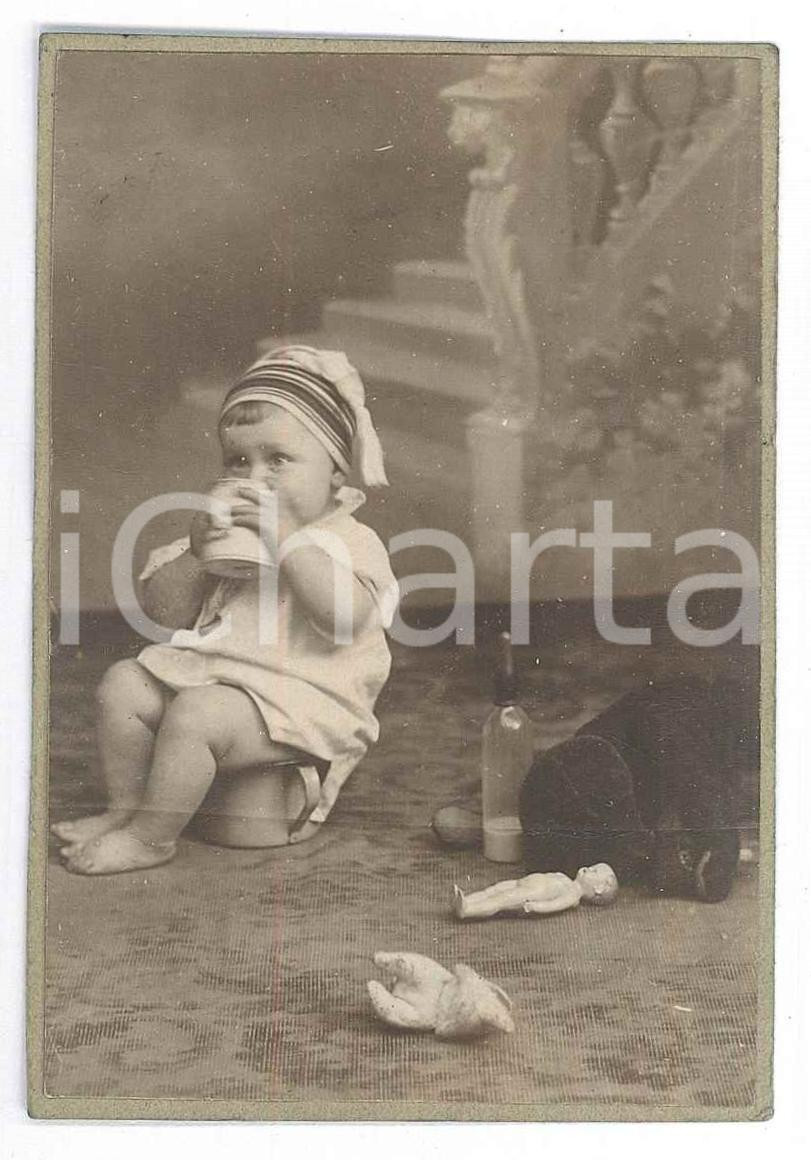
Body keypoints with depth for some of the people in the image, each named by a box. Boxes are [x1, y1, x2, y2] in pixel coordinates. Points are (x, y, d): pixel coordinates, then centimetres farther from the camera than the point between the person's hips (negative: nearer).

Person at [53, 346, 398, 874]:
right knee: (123, 685, -2)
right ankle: (126, 807, 9)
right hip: (210, 670, 8)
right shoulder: (226, 529, 15)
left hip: (296, 699, -8)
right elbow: (165, 609, 10)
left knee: (194, 714, -28)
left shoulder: (351, 541, -5)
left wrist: (285, 537, -26)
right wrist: (195, 553, -9)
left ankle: (151, 838, -12)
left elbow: (345, 617, -27)